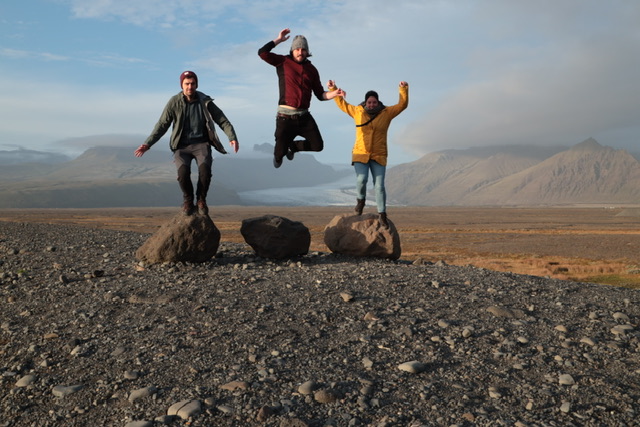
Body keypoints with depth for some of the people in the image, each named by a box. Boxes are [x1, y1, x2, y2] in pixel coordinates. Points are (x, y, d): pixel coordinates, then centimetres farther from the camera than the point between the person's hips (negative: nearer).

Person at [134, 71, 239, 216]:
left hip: (201, 143, 0)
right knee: (183, 170, -30)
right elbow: (162, 125, 1)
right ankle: (188, 199, -1)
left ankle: (201, 200, -5)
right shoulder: (174, 102, -3)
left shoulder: (205, 102, -1)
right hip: (182, 146, 0)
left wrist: (232, 137, -17)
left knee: (205, 168, -31)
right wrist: (148, 144, -8)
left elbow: (223, 121, 0)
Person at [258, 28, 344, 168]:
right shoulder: (283, 62, 2)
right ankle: (278, 155, 43)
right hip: (285, 116, -3)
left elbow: (320, 95, 10)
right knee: (280, 152, 1)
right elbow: (262, 53, -11)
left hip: (304, 116, 3)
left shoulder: (311, 69, 11)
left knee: (317, 146, -2)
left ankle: (293, 146, 29)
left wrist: (333, 93, -8)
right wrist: (279, 39, -6)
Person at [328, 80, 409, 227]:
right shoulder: (358, 112, 5)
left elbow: (402, 104, 2)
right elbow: (342, 104, 15)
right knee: (361, 179, -21)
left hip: (379, 156, 0)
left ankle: (382, 215, 1)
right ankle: (361, 200, 10)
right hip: (361, 154, 0)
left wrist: (403, 90, -11)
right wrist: (333, 89, 9)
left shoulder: (387, 113, 3)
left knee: (379, 186, -6)